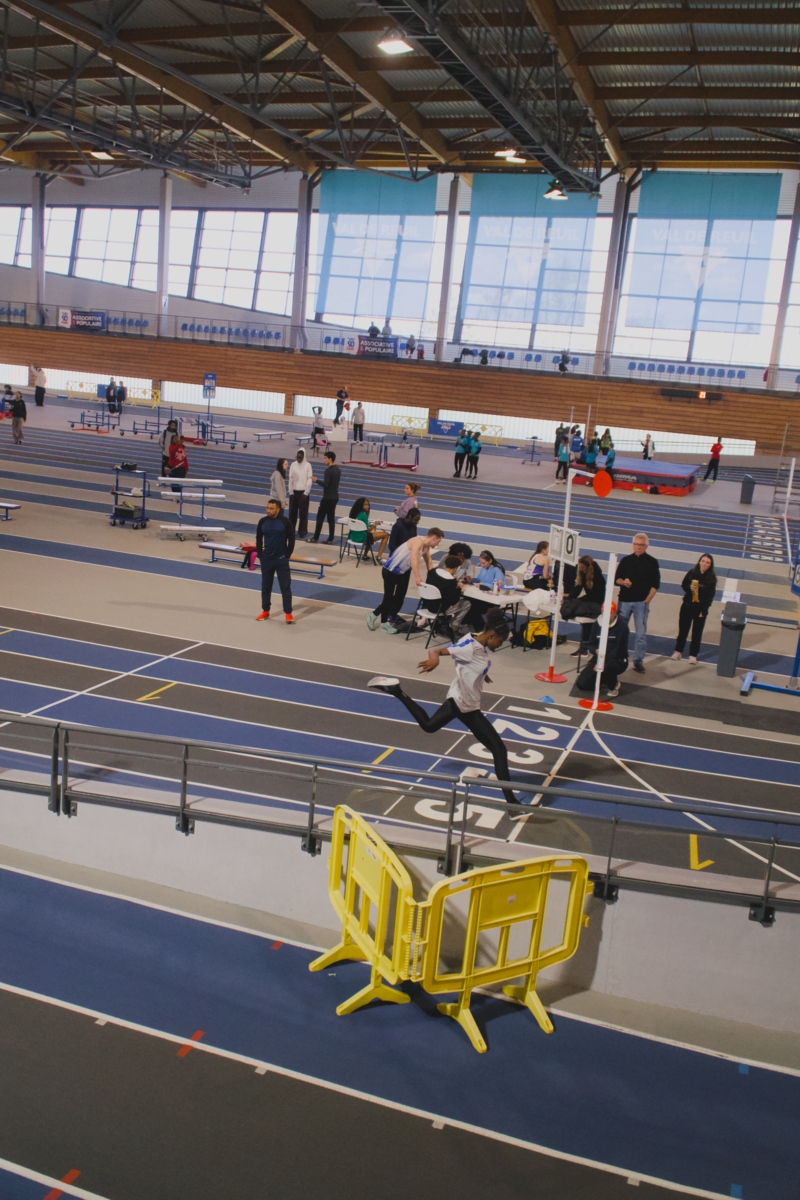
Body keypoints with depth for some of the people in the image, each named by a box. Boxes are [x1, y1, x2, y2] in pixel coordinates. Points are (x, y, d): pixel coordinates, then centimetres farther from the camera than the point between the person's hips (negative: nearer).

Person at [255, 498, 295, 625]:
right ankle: (265, 611, 24)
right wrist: (260, 555, 5)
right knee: (266, 586, 12)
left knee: (285, 586, -2)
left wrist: (287, 556, -5)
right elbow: (259, 539, 11)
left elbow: (291, 539, -3)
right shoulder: (262, 522, 0)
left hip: (281, 559, -3)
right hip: (266, 559, 3)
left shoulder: (285, 522, -9)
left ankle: (288, 614, 3)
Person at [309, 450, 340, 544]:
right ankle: (331, 539, 8)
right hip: (335, 497, 8)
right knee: (331, 517, 9)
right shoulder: (338, 470, 10)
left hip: (327, 498, -8)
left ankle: (316, 537, 6)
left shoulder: (328, 470, -17)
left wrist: (316, 480, -9)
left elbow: (325, 484, -23)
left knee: (320, 517, 1)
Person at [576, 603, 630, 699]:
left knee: (607, 666, -40)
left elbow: (619, 650, -19)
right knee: (581, 684, -11)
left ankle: (614, 685, -5)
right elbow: (591, 645, 6)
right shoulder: (597, 624, 0)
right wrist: (596, 650, -20)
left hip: (618, 660, -4)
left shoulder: (622, 625, -15)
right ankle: (605, 680, 19)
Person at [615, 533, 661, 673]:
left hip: (641, 602, -2)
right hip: (624, 600, 2)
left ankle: (638, 660, 4)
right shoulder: (626, 560, 7)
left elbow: (655, 584, -1)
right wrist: (623, 582, -14)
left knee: (641, 633, -3)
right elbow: (616, 579, 8)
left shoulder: (652, 562, 1)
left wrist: (647, 600, -8)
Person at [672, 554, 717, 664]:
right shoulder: (692, 573, -5)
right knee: (683, 630, 11)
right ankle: (678, 651, 25)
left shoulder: (711, 578, -9)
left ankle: (693, 655, 19)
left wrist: (704, 610, -13)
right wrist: (690, 588, -16)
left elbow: (710, 596, -8)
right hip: (687, 606, 1)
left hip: (701, 609, -1)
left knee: (697, 632, 8)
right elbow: (683, 584, 7)